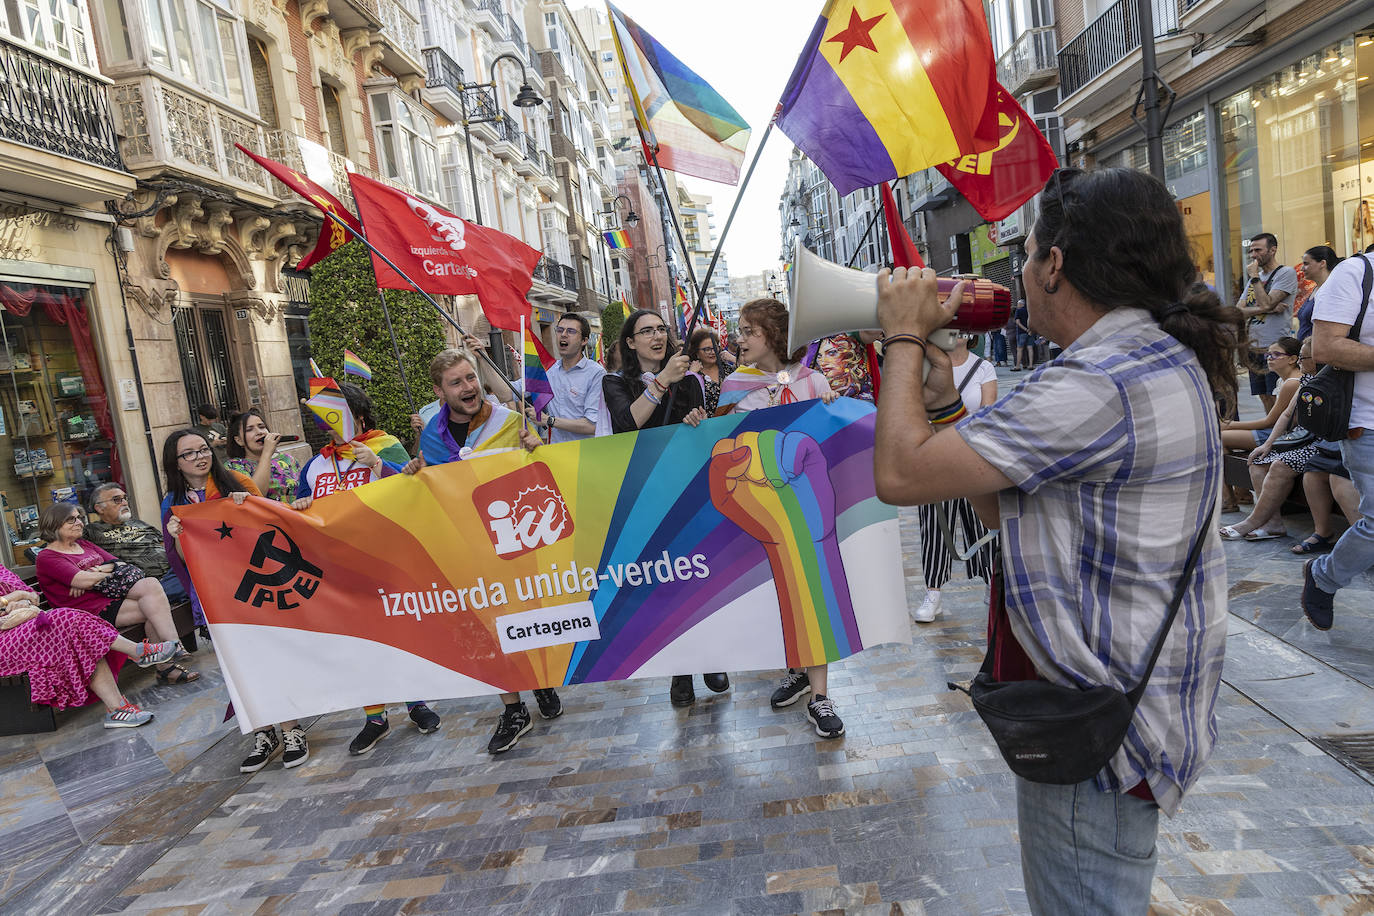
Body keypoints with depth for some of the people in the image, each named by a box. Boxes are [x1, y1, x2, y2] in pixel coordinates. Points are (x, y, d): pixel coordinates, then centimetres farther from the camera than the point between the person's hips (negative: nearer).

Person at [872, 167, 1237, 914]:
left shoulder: (1101, 383, -27)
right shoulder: (1159, 356, 9)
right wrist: (944, 400, 1)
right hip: (1123, 709, 10)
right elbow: (1002, 508, 8)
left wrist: (905, 336, -14)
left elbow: (899, 474, -27)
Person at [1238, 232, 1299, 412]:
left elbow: (1266, 303, -17)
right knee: (1265, 400, 11)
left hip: (1276, 348, -7)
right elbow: (1239, 312, 6)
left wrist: (1254, 276, -8)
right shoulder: (1253, 279, 17)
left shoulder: (1286, 273, -3)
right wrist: (1268, 309, -10)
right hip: (1255, 348, 7)